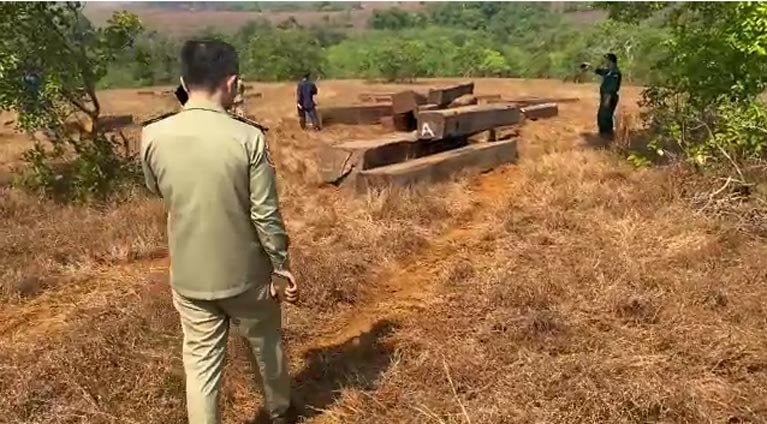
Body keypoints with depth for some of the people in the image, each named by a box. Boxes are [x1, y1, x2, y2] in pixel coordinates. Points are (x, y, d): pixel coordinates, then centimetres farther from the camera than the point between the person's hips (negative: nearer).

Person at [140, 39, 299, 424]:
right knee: (266, 346, 23)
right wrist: (282, 264, -2)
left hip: (189, 276, 2)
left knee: (201, 363, 14)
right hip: (246, 271, -1)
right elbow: (266, 214, -15)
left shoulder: (153, 135, -10)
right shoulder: (247, 137, -19)